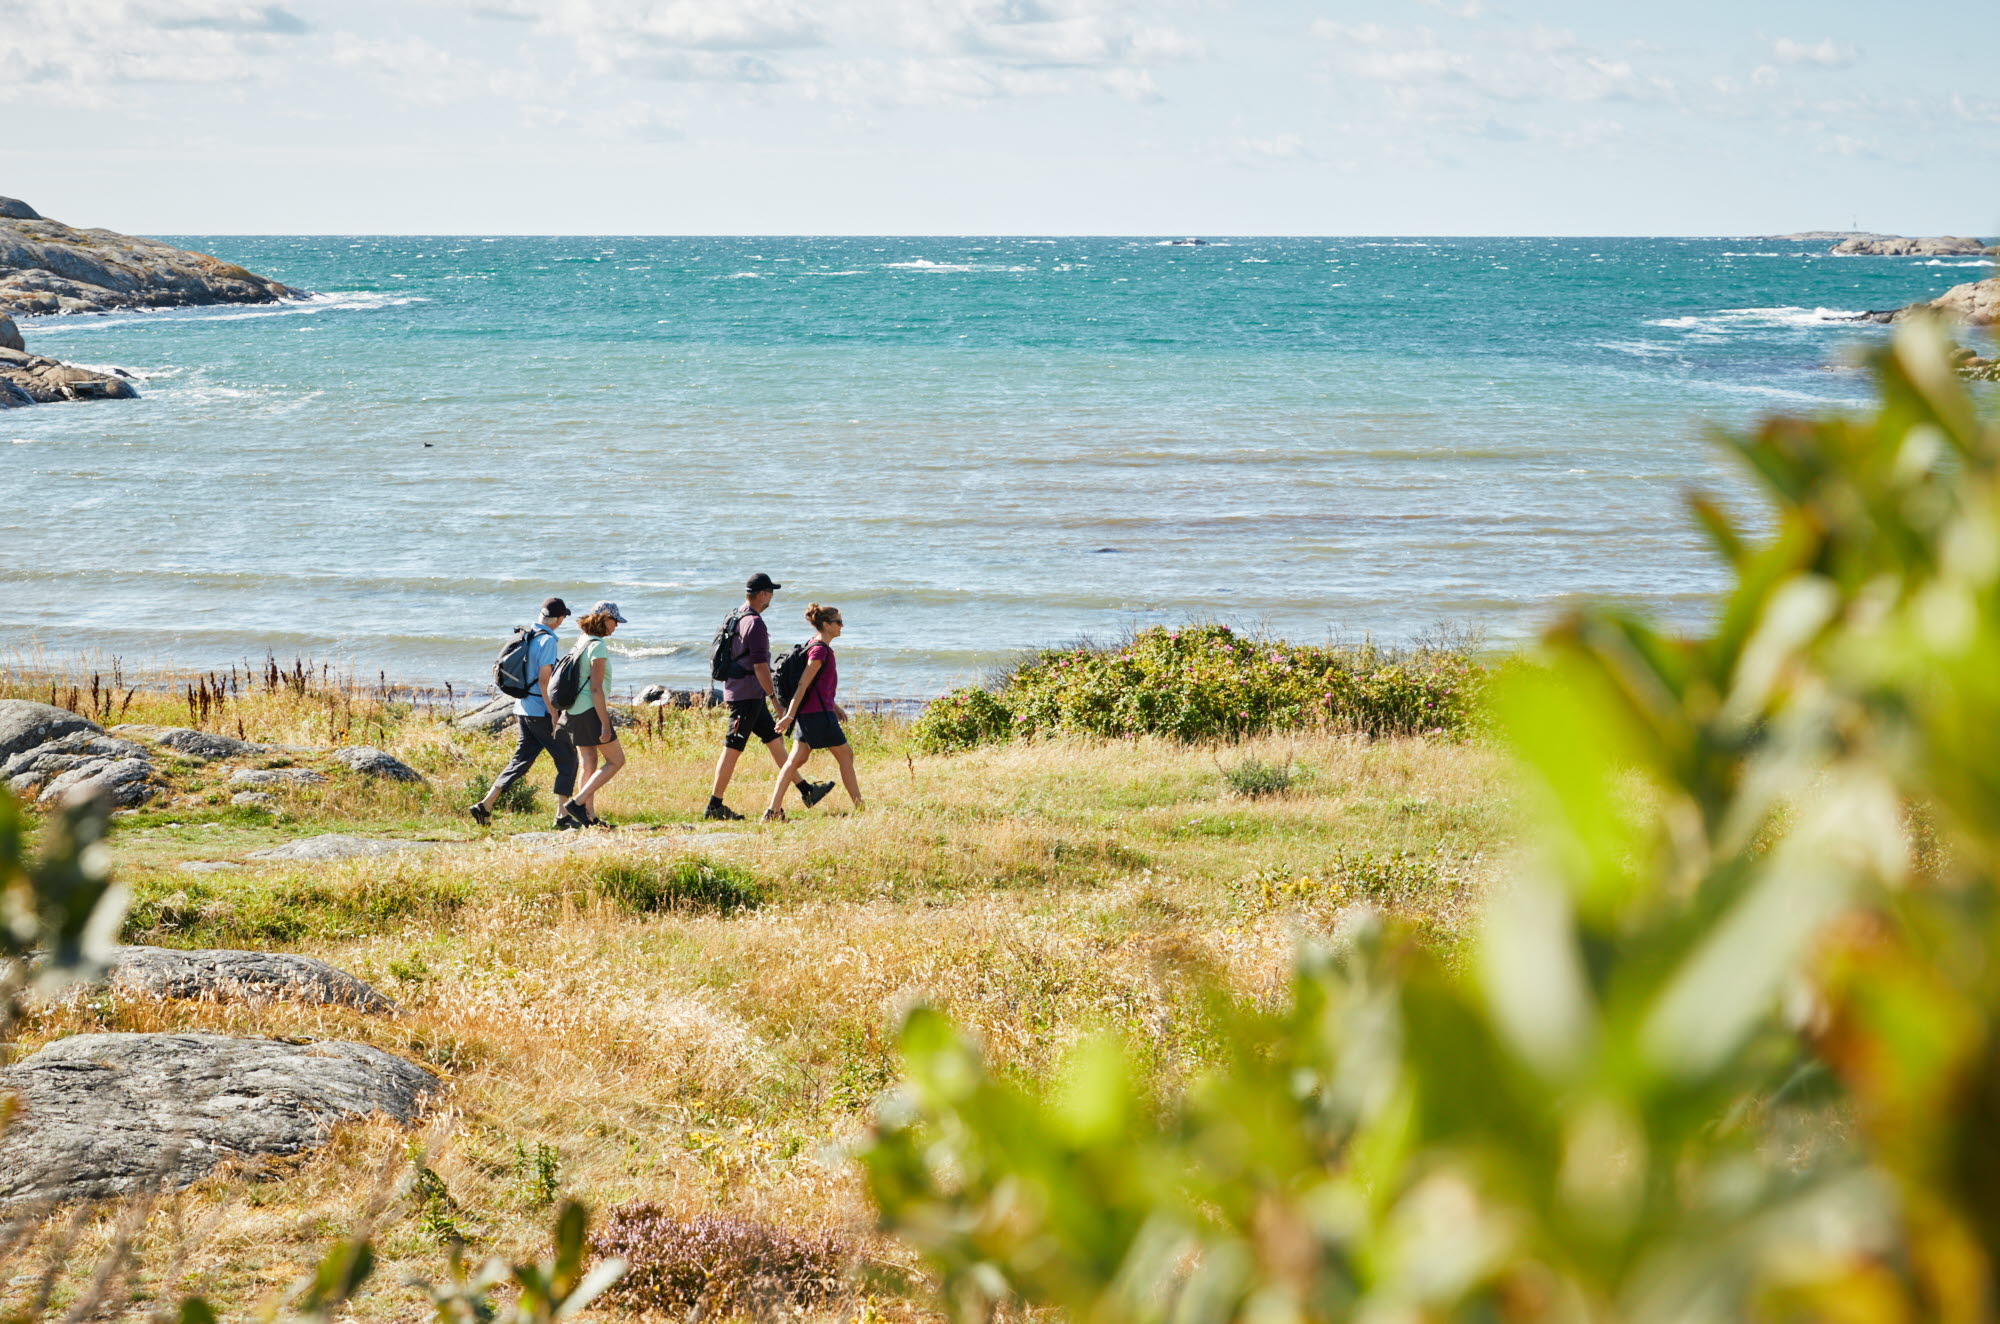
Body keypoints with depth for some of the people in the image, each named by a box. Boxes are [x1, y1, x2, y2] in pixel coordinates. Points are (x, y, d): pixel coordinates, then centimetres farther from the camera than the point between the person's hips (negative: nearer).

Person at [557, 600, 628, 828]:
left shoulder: (582, 644, 14)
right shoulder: (598, 647, -15)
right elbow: (596, 689, -20)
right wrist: (605, 724, -20)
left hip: (574, 712, 9)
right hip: (590, 712, -9)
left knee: (589, 765, 12)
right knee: (616, 760, 0)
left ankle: (589, 816, 11)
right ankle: (577, 803, -7)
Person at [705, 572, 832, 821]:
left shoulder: (735, 618, 13)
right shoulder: (754, 623, -17)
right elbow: (760, 665, -21)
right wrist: (774, 697, -16)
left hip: (740, 692, 10)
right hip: (748, 694, -10)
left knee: (774, 741, 14)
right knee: (733, 749, -7)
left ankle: (806, 790, 19)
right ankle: (714, 806, -5)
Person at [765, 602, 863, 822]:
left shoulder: (819, 648, 15)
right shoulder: (819, 651, -16)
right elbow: (803, 684, -20)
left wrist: (834, 707, 26)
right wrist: (790, 715, -22)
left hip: (808, 713, 10)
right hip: (818, 713, -10)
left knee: (796, 759, 5)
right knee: (845, 756, 3)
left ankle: (774, 810, -1)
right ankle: (860, 808, 10)